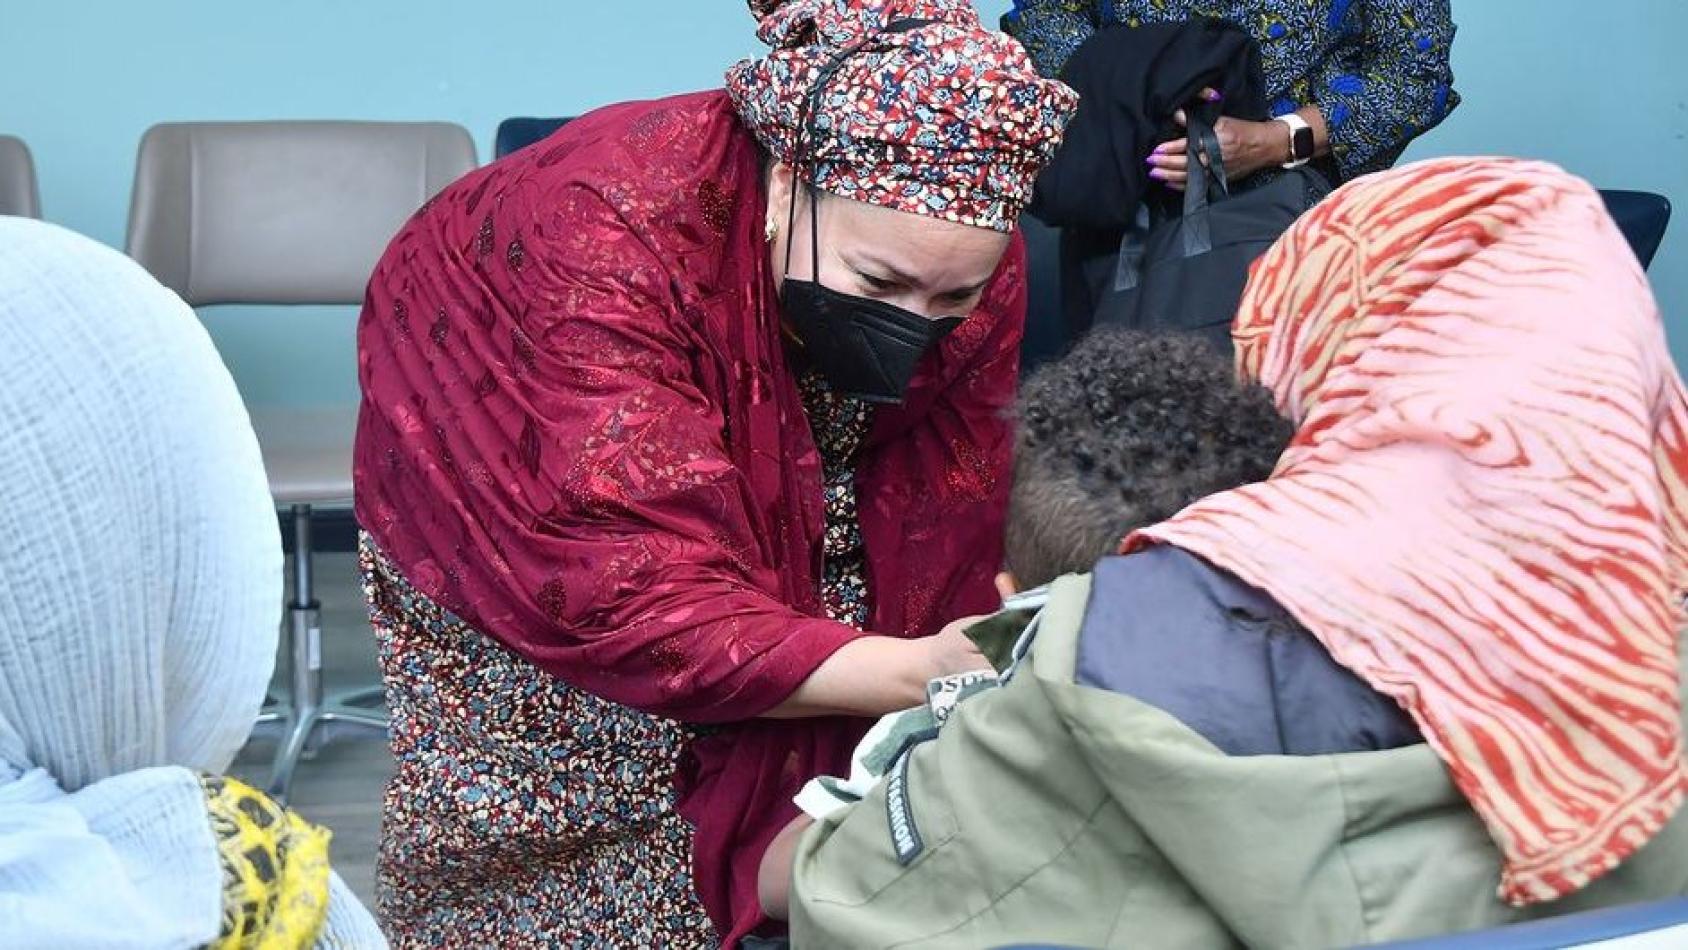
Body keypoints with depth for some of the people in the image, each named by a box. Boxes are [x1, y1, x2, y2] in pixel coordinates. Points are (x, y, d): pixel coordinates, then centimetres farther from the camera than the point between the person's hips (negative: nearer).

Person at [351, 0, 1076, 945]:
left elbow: (946, 554, -18)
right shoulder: (612, 242, -42)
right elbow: (630, 596, -45)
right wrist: (913, 674, -51)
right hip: (511, 534, -3)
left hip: (779, 523, 4)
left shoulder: (973, 266, -25)